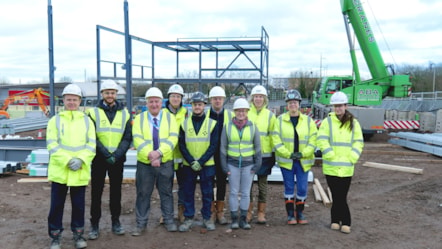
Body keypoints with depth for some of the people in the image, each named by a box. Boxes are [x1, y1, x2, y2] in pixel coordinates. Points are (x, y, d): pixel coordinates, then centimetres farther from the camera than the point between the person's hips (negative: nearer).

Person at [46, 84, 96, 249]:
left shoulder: (87, 120, 7)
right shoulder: (55, 120, 4)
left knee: (79, 204, 9)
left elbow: (91, 145, 1)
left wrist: (81, 160, -16)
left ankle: (78, 234, 24)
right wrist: (67, 160, -17)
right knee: (56, 205, 5)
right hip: (59, 170, -1)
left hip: (80, 171, 1)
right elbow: (52, 145, -5)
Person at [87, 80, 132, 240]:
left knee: (116, 191, 10)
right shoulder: (93, 112, -1)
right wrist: (107, 155, -16)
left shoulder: (124, 113, 4)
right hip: (99, 159, -1)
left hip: (118, 159, 2)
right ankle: (94, 224, 14)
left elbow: (127, 138, 0)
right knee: (96, 192, 4)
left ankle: (116, 222, 22)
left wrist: (116, 155, -13)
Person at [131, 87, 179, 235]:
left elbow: (173, 138, -9)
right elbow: (137, 139, -9)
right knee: (143, 194, 7)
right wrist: (149, 155, -23)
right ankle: (141, 223, 19)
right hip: (144, 163, 0)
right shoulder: (139, 118, 3)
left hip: (166, 162, 0)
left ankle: (169, 220, 24)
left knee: (166, 193, 10)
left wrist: (159, 152, -23)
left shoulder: (169, 117, 3)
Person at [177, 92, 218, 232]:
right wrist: (192, 162, -12)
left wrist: (200, 162, -13)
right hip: (188, 165, 1)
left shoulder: (212, 123, -1)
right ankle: (188, 219, 20)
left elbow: (213, 146, -5)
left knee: (207, 193, 7)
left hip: (207, 165, -1)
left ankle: (207, 218, 22)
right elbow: (181, 145, 0)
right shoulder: (184, 123, 3)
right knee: (188, 192, 7)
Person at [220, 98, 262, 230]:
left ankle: (243, 219, 16)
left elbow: (257, 147, 6)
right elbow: (223, 147, 3)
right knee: (234, 192, 3)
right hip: (232, 163, -1)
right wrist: (224, 165, -1)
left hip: (248, 163, 1)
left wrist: (257, 164, 0)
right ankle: (234, 219, 12)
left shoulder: (252, 126, 2)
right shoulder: (227, 126, 0)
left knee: (246, 193, 6)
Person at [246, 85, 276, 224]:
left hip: (264, 155, 0)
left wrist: (274, 154, 4)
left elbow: (273, 136, 8)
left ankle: (261, 213, 17)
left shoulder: (270, 115, 6)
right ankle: (248, 212, 16)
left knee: (262, 185, 7)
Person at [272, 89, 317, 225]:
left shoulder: (308, 120, 3)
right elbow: (276, 140, -5)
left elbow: (313, 139, 0)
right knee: (289, 188, 6)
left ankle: (300, 214, 20)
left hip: (303, 160, 1)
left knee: (302, 188, 4)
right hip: (286, 160, -1)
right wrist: (288, 154, -13)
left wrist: (303, 153, -12)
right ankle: (290, 215, 17)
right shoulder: (280, 120, 1)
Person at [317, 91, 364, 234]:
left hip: (347, 167, 1)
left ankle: (336, 220, 16)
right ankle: (345, 222, 17)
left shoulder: (353, 123, 8)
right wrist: (332, 157, -14)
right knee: (338, 196, 3)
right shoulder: (327, 121, 2)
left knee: (340, 195, 2)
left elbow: (358, 142, 5)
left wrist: (351, 159, -7)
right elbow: (322, 141, -5)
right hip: (331, 166, -1)